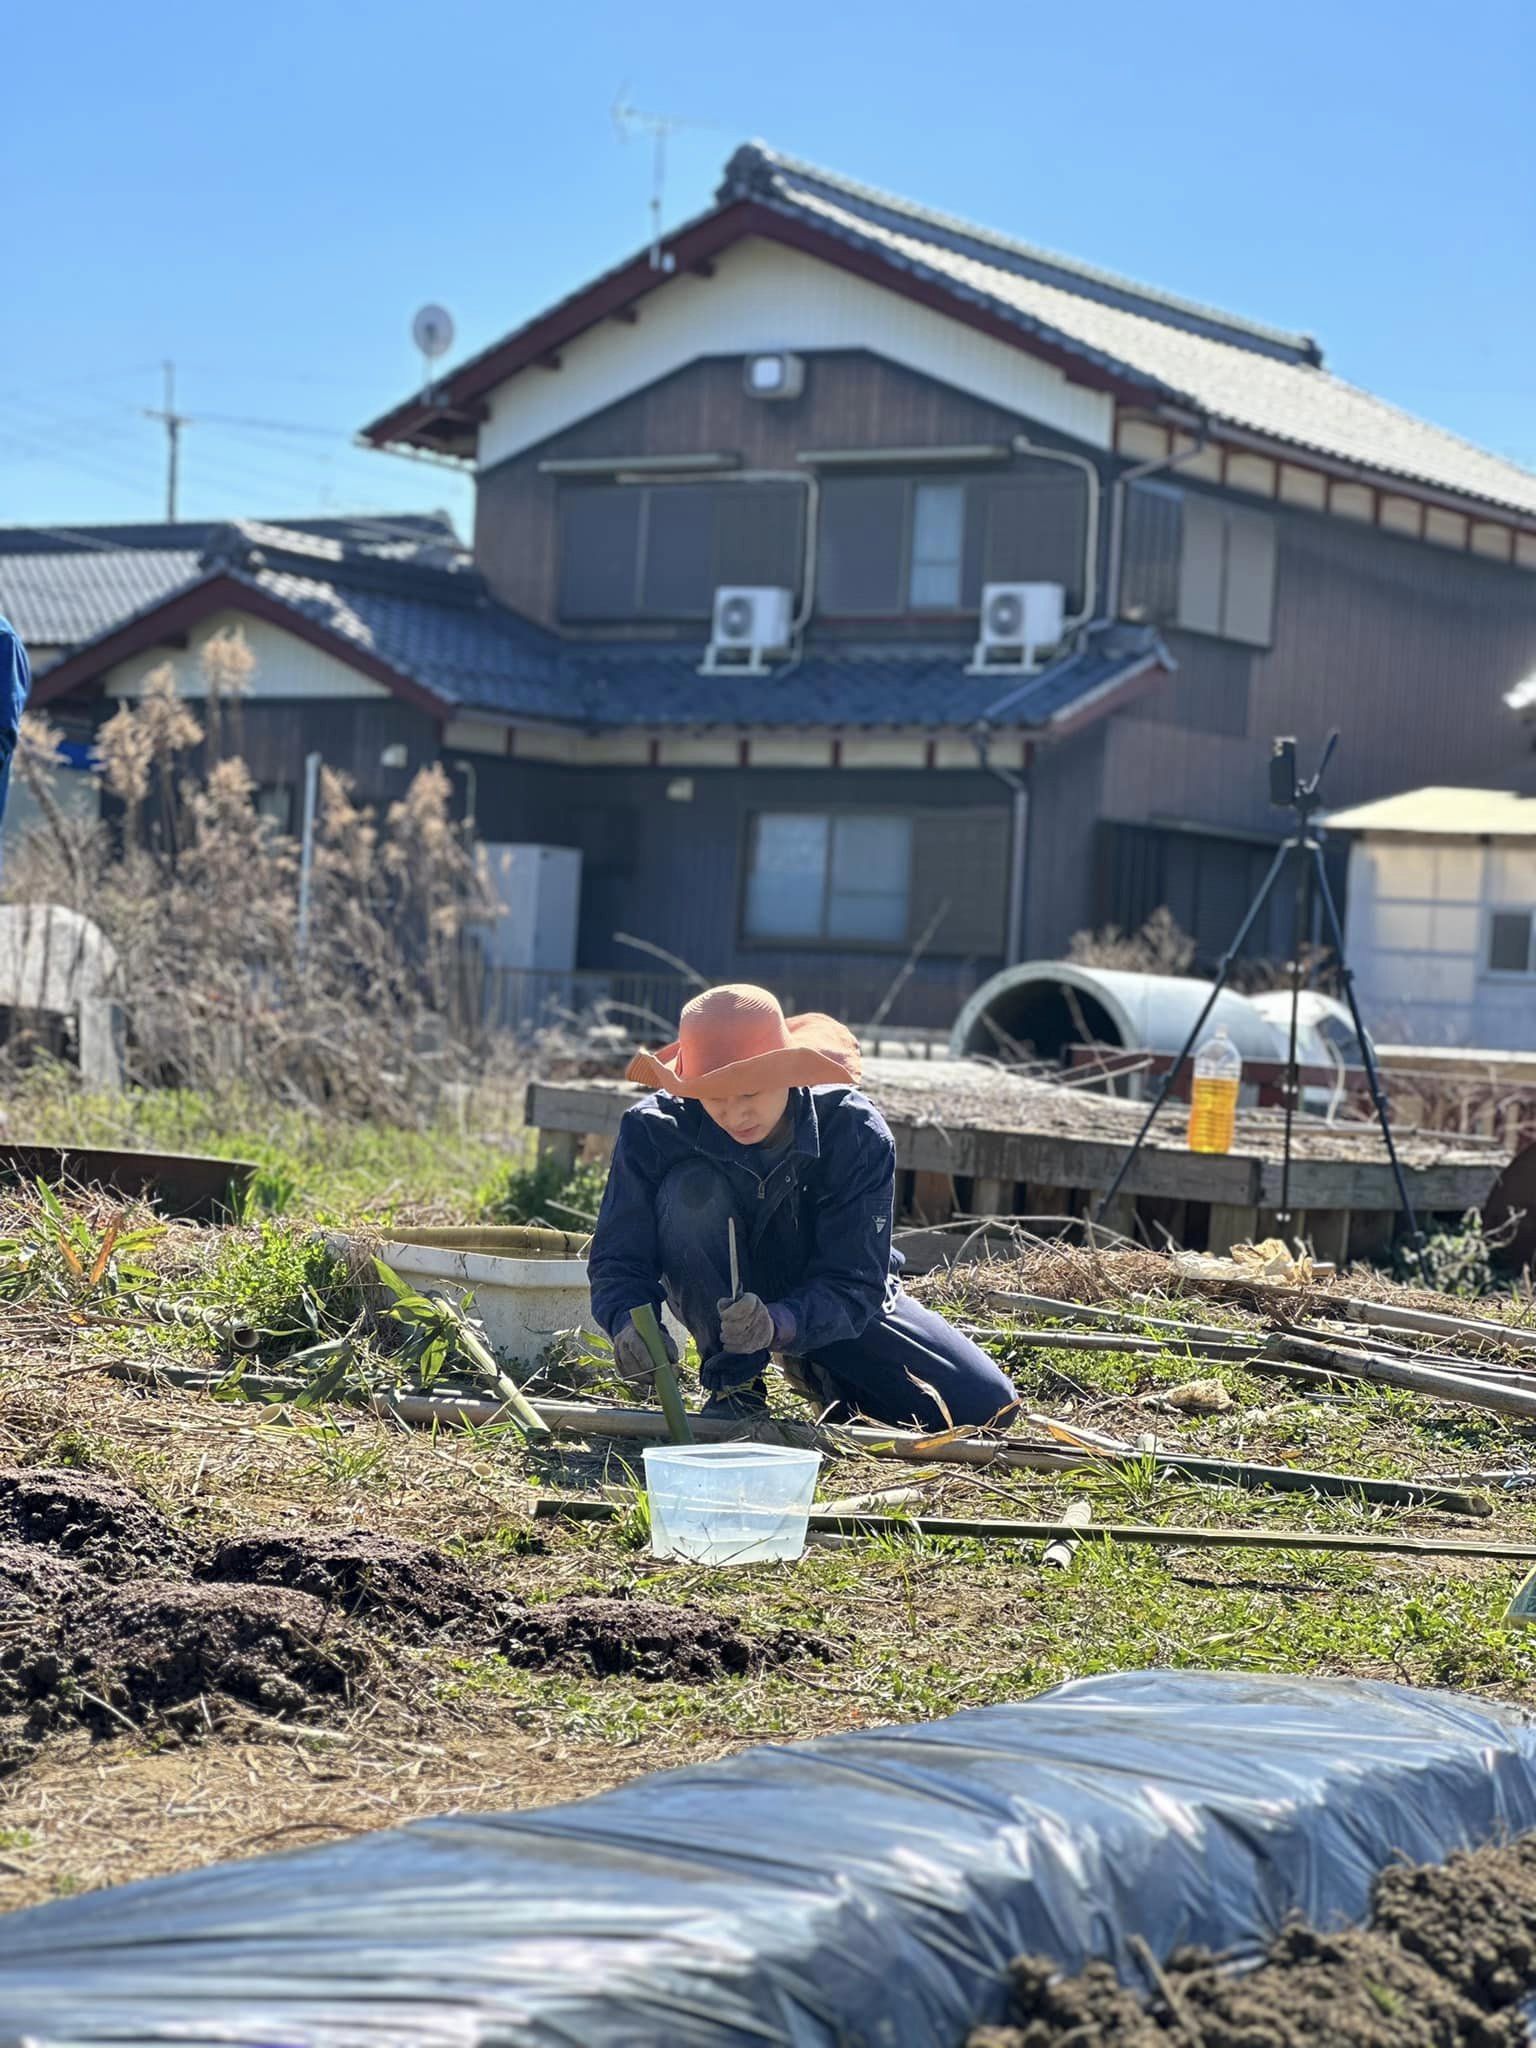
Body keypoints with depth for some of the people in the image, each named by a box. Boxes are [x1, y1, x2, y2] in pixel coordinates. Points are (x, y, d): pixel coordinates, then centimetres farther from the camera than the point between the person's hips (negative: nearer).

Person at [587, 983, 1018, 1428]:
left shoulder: (855, 1132, -28)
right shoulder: (653, 1128, -26)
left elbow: (854, 1285, -30)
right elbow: (618, 1259, -22)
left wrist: (777, 1323, -50)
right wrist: (630, 1323, -46)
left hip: (825, 1301, 1)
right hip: (716, 1296, -1)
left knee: (986, 1406, -14)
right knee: (693, 1188, -34)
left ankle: (819, 1370, 13)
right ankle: (732, 1383, -17)